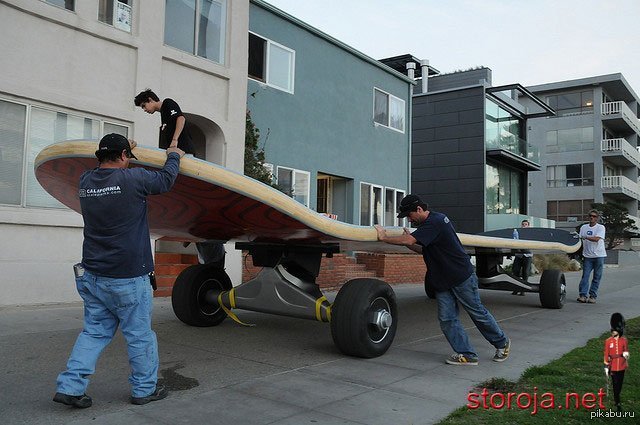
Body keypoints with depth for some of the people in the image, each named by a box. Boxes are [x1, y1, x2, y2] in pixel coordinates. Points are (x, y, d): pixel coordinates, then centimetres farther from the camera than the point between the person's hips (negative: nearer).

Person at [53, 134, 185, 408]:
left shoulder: (85, 181, 4)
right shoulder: (133, 178, -14)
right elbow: (165, 179, 2)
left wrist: (124, 150, 40)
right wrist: (174, 155, 20)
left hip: (92, 275, 7)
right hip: (128, 277, -6)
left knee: (94, 331, 17)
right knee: (140, 335, 7)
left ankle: (70, 386, 12)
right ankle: (144, 389, 20)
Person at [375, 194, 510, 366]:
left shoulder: (434, 223, -22)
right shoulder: (437, 219, 11)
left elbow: (408, 240, -31)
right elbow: (426, 250, 15)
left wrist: (384, 237, -20)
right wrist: (410, 244, 1)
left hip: (462, 276, -9)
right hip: (442, 281, 9)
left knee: (477, 313, 6)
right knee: (447, 319, 3)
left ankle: (502, 343, 27)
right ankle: (466, 354, 10)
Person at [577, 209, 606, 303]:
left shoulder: (601, 227, -2)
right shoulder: (583, 227, 10)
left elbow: (596, 239, -18)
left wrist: (585, 237, -29)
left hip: (599, 255, -2)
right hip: (587, 256, 2)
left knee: (597, 277, 2)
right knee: (585, 275, -6)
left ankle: (593, 296, 7)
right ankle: (582, 295, -8)